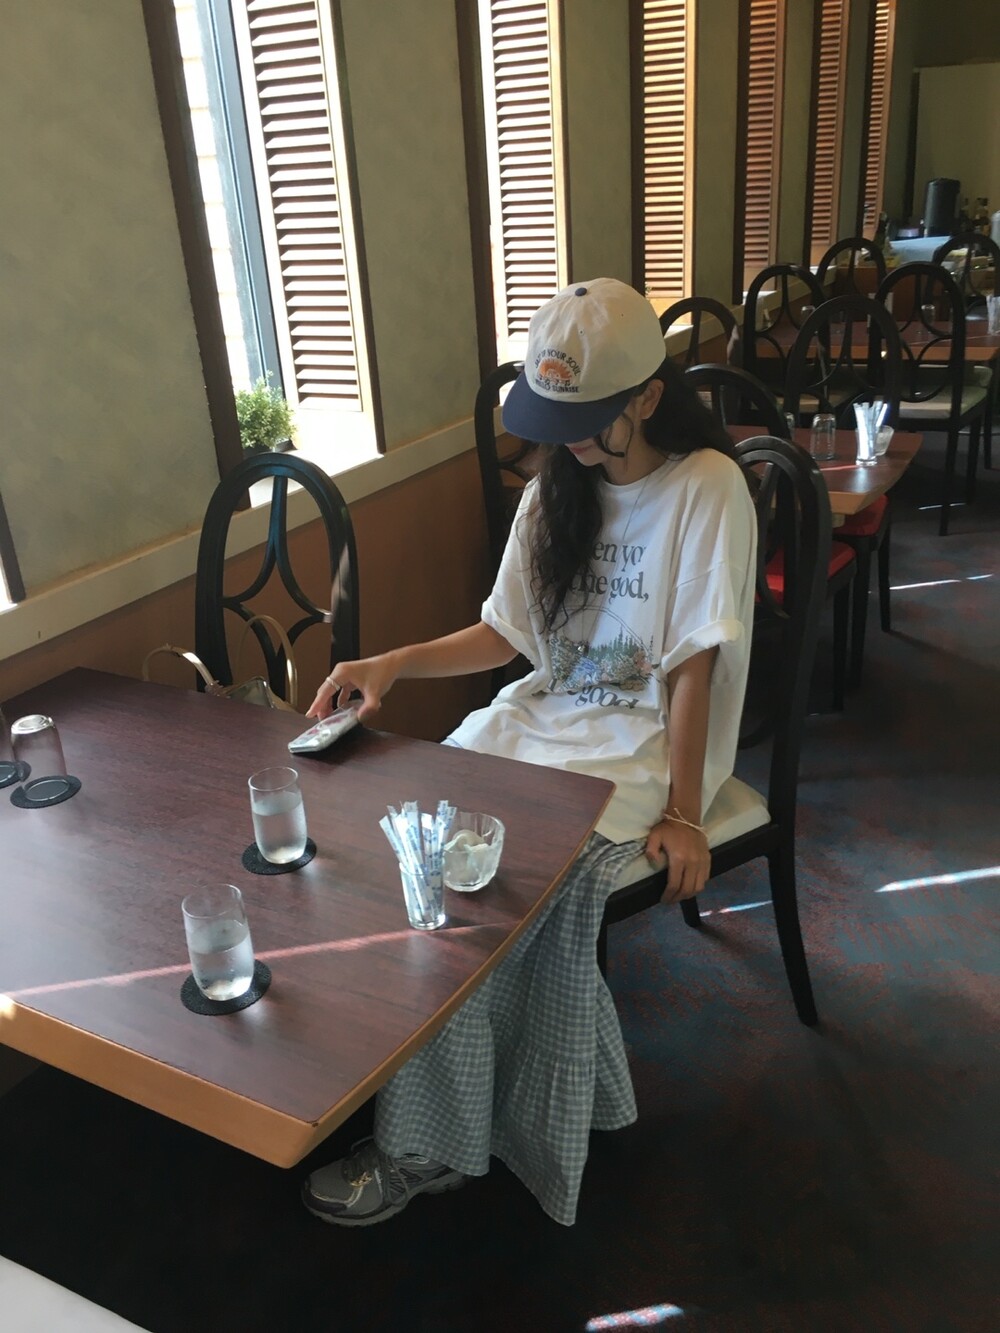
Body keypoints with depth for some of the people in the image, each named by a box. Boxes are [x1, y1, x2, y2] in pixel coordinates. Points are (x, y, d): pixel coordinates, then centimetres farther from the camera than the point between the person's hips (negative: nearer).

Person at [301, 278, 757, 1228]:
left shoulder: (706, 488, -12)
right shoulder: (554, 489, 7)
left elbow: (696, 666, -15)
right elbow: (505, 633, 8)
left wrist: (682, 812, -16)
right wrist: (396, 663, -7)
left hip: (642, 743, -6)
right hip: (544, 716, 6)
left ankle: (426, 1149, 2)